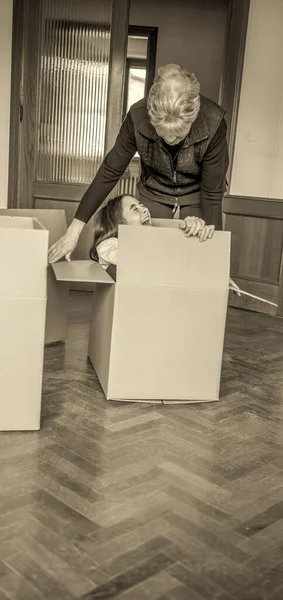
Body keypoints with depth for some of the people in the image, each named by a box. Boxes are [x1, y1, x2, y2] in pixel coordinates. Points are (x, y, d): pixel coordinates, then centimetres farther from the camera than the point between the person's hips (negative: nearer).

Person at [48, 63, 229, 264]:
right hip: (153, 195, 1)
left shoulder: (213, 123, -30)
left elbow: (213, 191, -19)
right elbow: (110, 172, -19)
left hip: (196, 199, -1)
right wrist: (74, 231, -20)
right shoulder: (138, 117, -27)